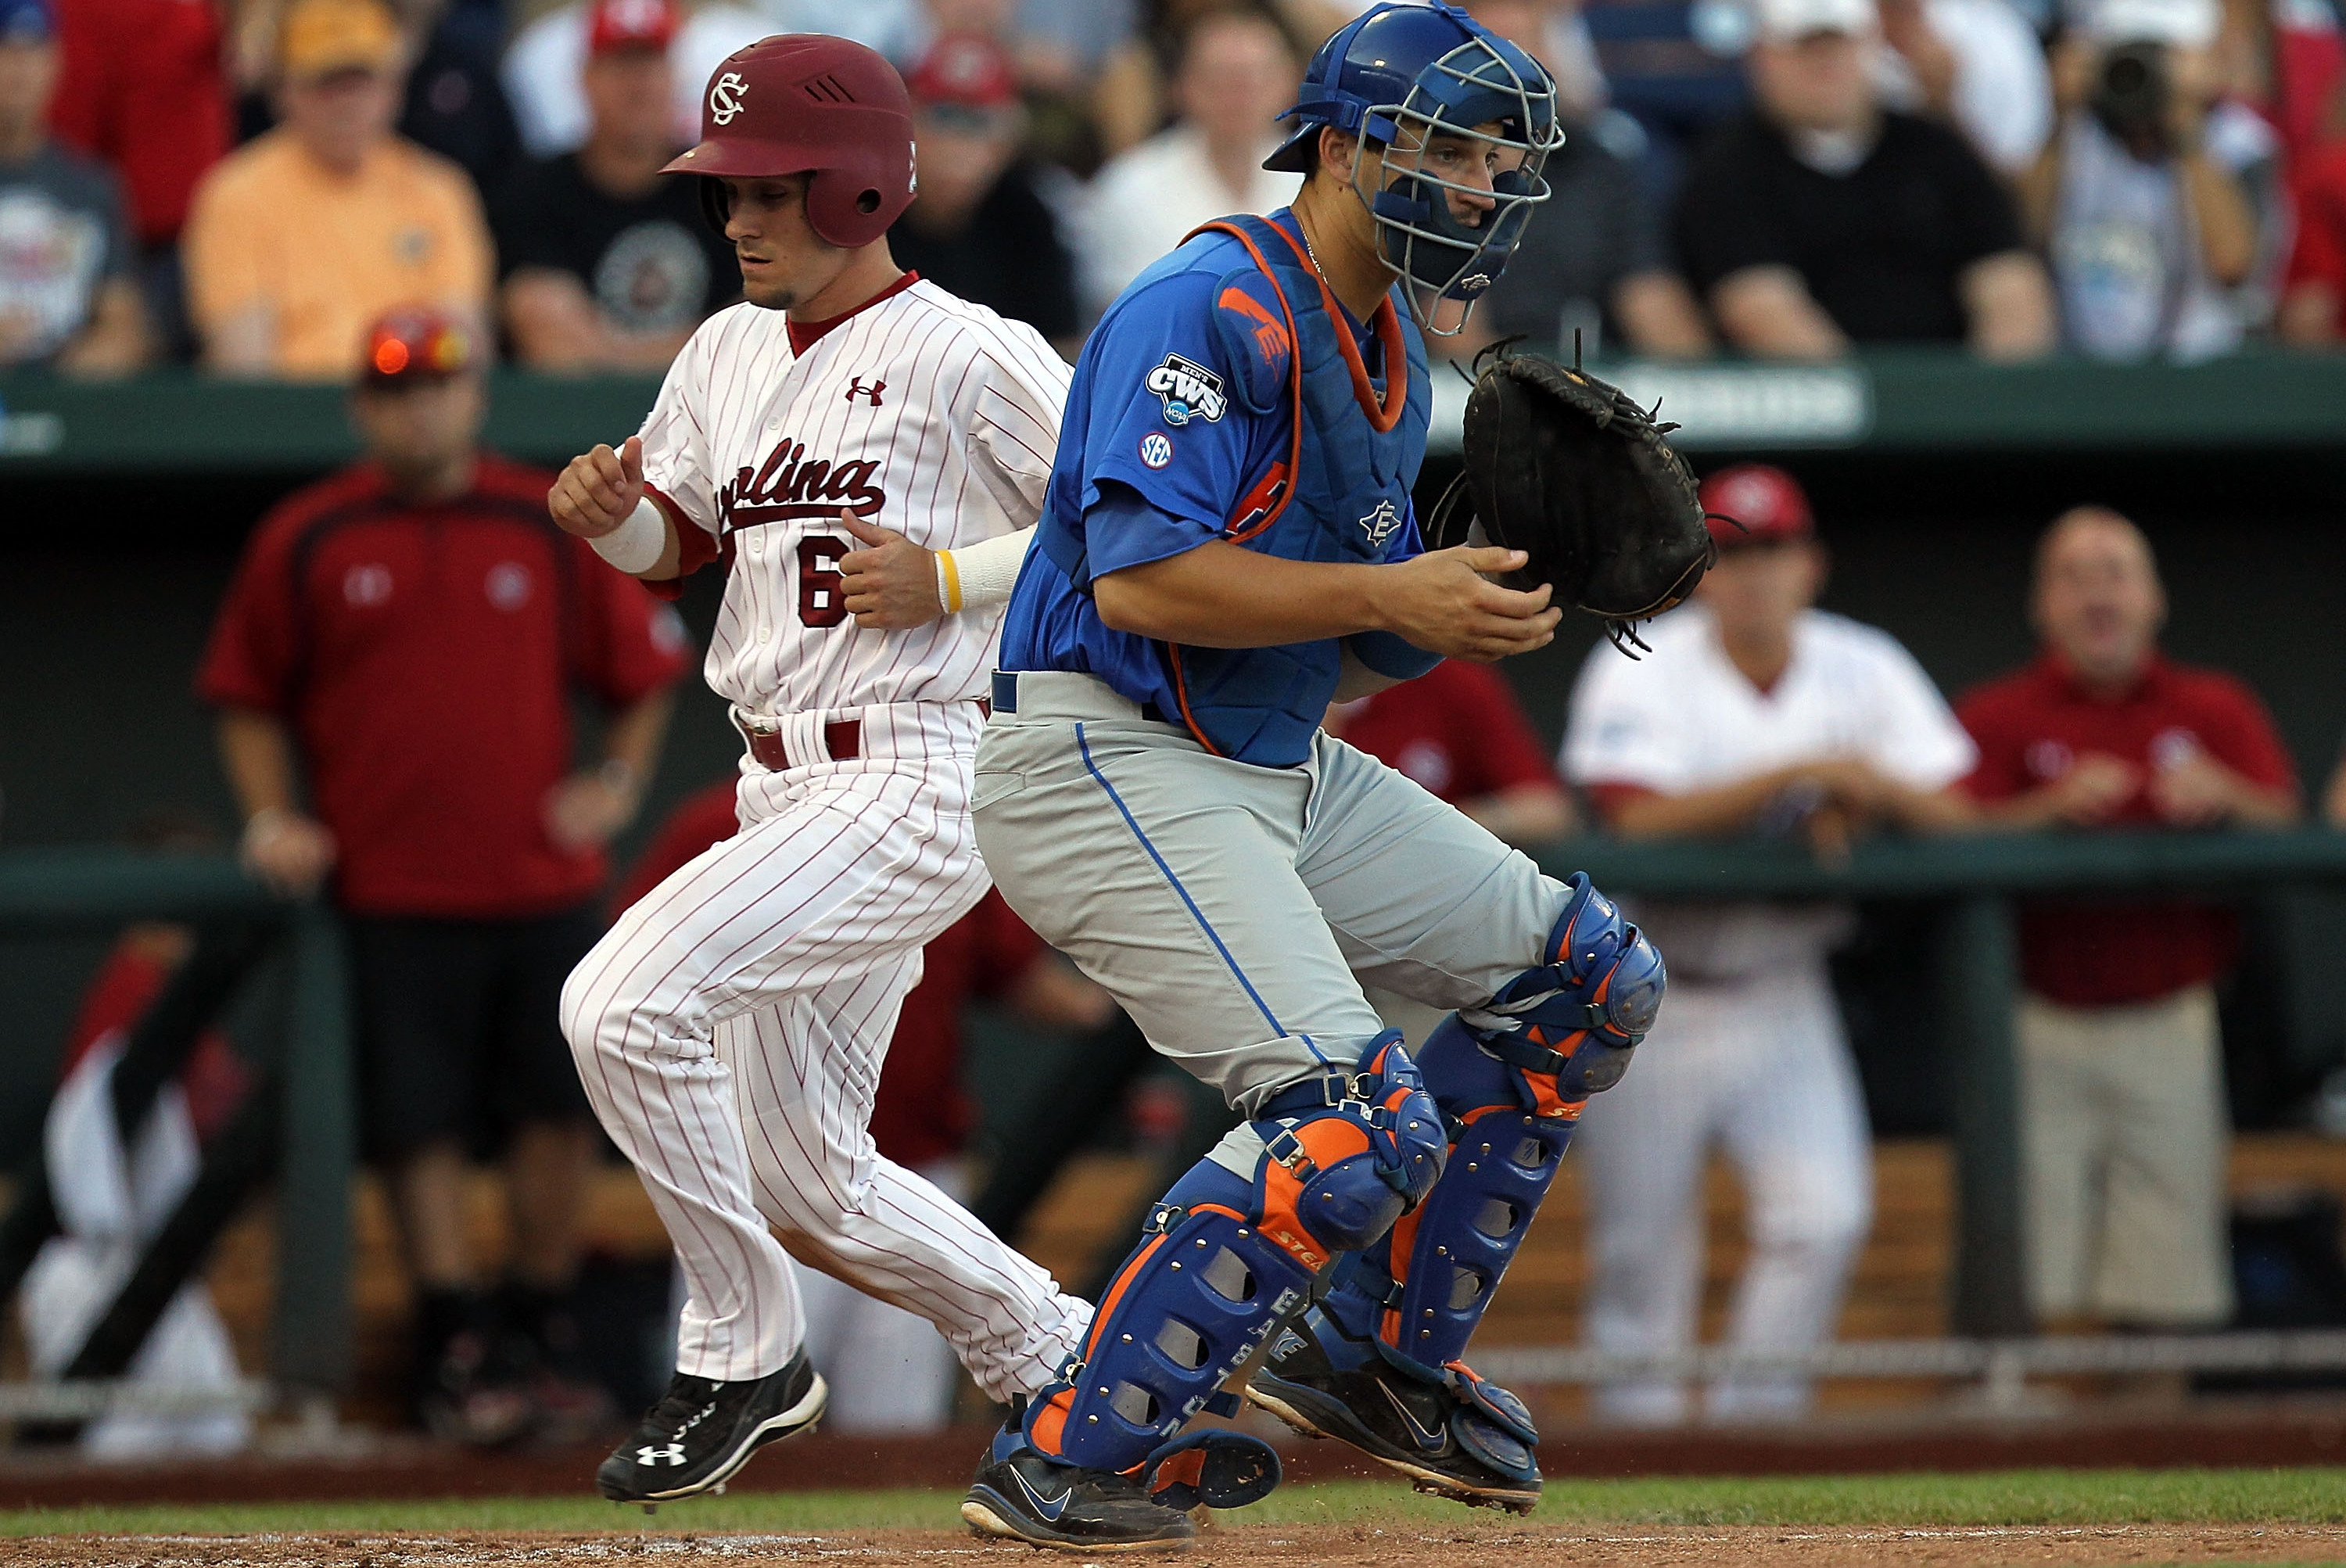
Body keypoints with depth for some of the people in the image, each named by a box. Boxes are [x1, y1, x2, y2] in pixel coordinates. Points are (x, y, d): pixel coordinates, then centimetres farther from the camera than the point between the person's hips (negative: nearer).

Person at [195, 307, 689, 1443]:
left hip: (544, 881, 2)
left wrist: (618, 782, 2)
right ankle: (455, 1357, 1)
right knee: (420, 1130, -4)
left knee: (559, 1112, 0)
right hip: (392, 894, -1)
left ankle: (526, 1341, 12)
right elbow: (246, 694, 11)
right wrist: (273, 816, 0)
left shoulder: (552, 527, 5)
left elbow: (643, 665, 14)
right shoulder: (305, 541, 2)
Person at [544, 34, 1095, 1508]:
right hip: (786, 799, 9)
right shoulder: (729, 351, 12)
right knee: (802, 1178, 12)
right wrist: (608, 511, 2)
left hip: (913, 788, -9)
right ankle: (1059, 1363, 30)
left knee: (628, 1002, -24)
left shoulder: (969, 357, -11)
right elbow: (677, 537, 24)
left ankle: (743, 1353, -10)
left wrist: (948, 578, -17)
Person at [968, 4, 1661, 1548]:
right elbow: (1144, 581, -26)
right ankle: (1066, 1464, -15)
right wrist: (1392, 597, -24)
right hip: (1107, 768, -10)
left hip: (1288, 773, 10)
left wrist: (1479, 599, -1)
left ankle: (1375, 1352, 18)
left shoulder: (1397, 347, 14)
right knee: (1362, 1117, -22)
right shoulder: (1212, 310, -17)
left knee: (1593, 975, 12)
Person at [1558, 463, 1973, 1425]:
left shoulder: (1864, 671, 1)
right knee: (1641, 1239, -1)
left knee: (1824, 1215, -12)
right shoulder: (1643, 674, -11)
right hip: (1650, 1004, -3)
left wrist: (1867, 787, -26)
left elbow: (1947, 815, -5)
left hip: (1781, 994, 3)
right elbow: (1640, 820, -26)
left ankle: (1755, 1418, -1)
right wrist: (1795, 772, -31)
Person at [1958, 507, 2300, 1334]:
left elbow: (2287, 824, 0)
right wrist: (2053, 807, -25)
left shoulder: (2217, 709, 13)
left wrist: (2223, 798, -23)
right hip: (2042, 1030, -1)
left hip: (2173, 1022, 1)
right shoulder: (1999, 716, 8)